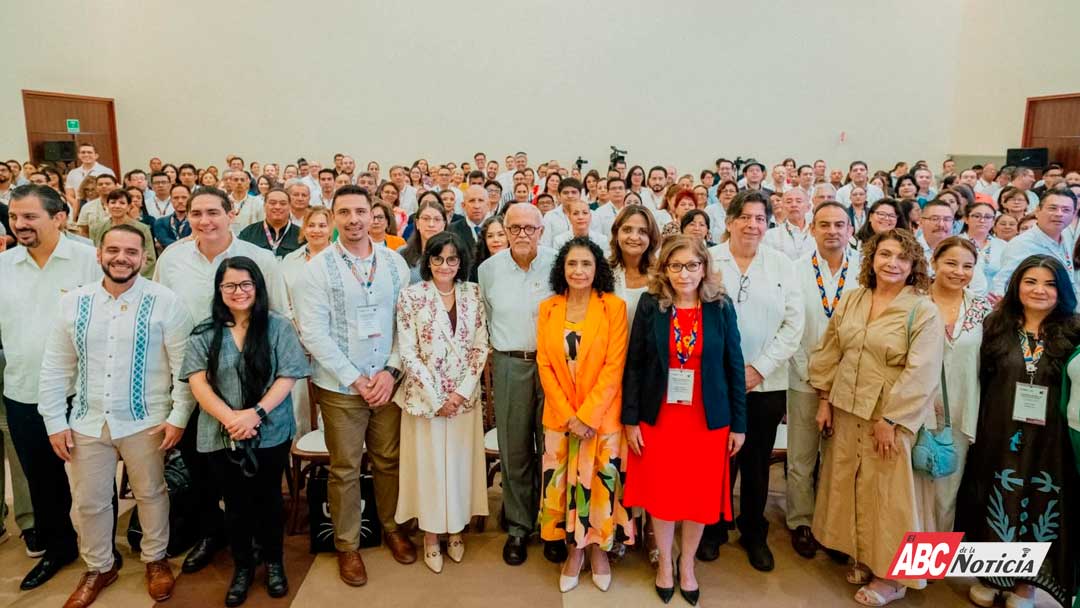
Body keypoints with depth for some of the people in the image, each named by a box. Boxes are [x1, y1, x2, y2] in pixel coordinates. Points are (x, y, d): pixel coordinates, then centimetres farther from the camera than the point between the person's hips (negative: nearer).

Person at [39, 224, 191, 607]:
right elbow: (55, 369, 6)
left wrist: (179, 416, -11)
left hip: (146, 422, -3)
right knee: (88, 502, 15)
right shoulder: (73, 302, 1)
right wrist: (55, 422, 3)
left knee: (150, 494, 14)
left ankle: (155, 559, 36)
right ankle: (99, 567, 38)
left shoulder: (164, 302, -10)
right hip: (87, 422, 3)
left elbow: (184, 365, -9)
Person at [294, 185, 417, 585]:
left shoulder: (395, 263, 2)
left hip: (388, 381, 3)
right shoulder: (318, 268, -6)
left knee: (389, 460, 14)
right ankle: (347, 545, 26)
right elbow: (313, 333, -11)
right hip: (340, 387, -2)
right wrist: (355, 380, -13)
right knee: (345, 469, 9)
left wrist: (391, 371, -9)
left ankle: (392, 527, 35)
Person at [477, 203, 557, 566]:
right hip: (509, 366, 1)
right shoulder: (488, 269, 3)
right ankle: (518, 526, 22)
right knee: (514, 450, 7)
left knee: (551, 447, 6)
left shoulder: (557, 264, -2)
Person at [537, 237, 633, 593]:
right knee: (564, 484, 9)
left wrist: (587, 415, -15)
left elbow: (614, 366, -11)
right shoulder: (547, 308, 2)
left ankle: (599, 549, 29)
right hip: (560, 416, 3)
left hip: (603, 416, -2)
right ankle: (574, 550, 29)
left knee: (600, 483, 6)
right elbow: (544, 365, 0)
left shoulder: (614, 306, -7)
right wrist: (568, 415, -9)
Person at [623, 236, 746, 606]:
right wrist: (630, 419, -6)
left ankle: (687, 564, 33)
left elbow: (734, 367, 0)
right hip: (658, 419, 0)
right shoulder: (650, 305, -5)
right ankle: (665, 563, 33)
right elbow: (634, 364, -3)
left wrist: (738, 423, 0)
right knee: (661, 493, 10)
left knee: (700, 496, 10)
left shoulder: (721, 307, -3)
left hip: (707, 421, 1)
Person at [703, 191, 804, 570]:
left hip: (766, 383, 2)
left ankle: (754, 534, 31)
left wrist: (759, 368, -10)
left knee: (757, 462, 12)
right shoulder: (708, 260, -1)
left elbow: (793, 324, -1)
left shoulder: (781, 264, 4)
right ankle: (713, 529, 29)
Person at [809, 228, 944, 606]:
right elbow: (829, 353, 8)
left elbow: (920, 374, -15)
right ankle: (863, 558, 32)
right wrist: (824, 401, 5)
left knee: (885, 491, 4)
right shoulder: (851, 300, 4)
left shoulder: (923, 311, -10)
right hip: (845, 409, 5)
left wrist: (889, 421, -16)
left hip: (890, 416, -5)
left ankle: (890, 574, 22)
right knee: (848, 484, 13)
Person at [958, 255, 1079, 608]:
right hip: (998, 437, 1)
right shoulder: (996, 327, 1)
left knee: (1040, 508, 10)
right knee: (995, 505, 12)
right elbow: (978, 385, 2)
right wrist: (973, 432, -1)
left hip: (1051, 442, -1)